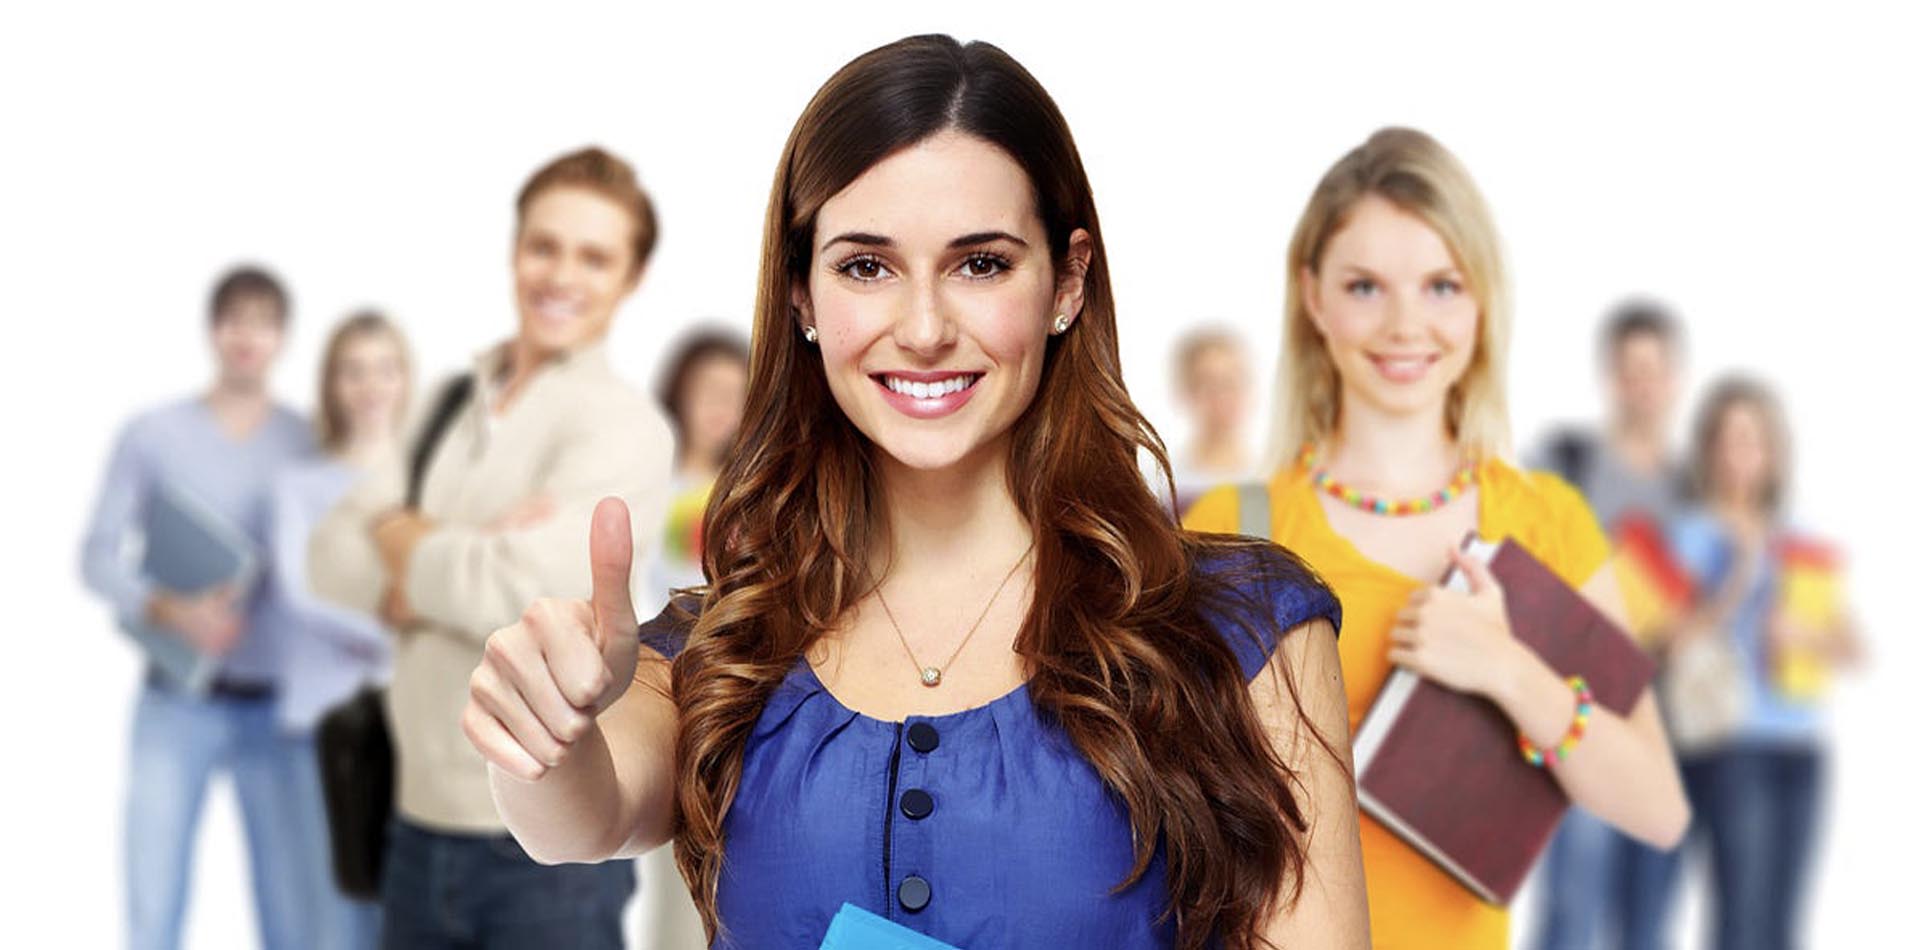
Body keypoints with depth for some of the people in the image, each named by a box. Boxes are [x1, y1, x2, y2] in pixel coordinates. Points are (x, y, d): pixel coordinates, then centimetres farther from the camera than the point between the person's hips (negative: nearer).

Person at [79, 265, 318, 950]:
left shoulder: (312, 444, 4)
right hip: (177, 704, -1)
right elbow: (98, 555, -2)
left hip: (278, 709, 1)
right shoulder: (151, 436, 1)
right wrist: (165, 608, -18)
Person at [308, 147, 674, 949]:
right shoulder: (456, 404, 11)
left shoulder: (622, 428, -10)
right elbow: (333, 557, 4)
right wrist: (451, 570, -15)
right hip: (423, 825, 6)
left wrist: (403, 542, -3)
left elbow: (523, 591, -21)